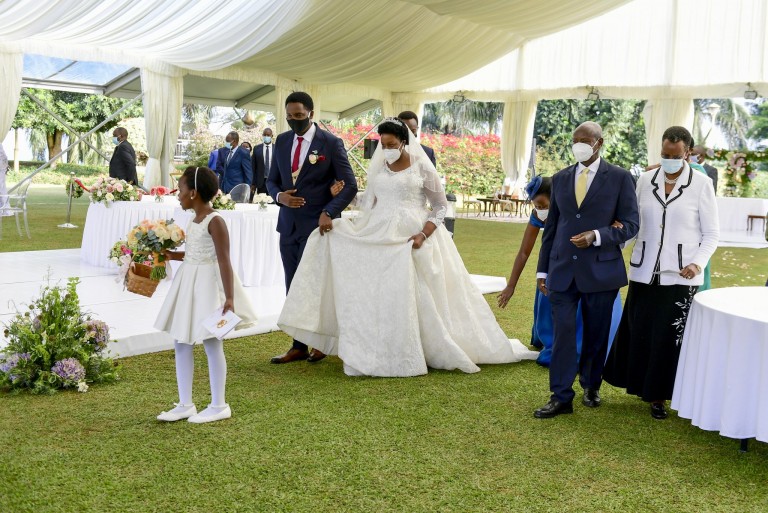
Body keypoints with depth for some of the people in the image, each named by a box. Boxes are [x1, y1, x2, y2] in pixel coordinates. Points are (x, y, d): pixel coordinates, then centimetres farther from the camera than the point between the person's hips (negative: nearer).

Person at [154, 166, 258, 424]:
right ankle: (185, 405, 20)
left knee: (212, 344, 1)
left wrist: (229, 298, -24)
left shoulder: (215, 221, -17)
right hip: (188, 282, 9)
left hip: (207, 285, -9)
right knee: (181, 344, 10)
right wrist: (173, 256, 15)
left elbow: (224, 262, -21)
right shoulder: (195, 219, 9)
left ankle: (219, 406, 13)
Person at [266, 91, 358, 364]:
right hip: (288, 224, 6)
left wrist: (328, 213, -20)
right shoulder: (282, 141, 8)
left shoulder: (331, 143, -7)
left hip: (316, 225, -5)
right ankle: (298, 346, 16)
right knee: (293, 288, 8)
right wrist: (279, 196, -7)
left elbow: (349, 185, -8)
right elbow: (272, 180, 16)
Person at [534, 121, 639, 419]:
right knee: (562, 332, -2)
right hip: (563, 269, 2)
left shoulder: (619, 178, -1)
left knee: (596, 334, 10)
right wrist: (543, 269, 12)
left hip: (601, 269, -2)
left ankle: (591, 386, 30)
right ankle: (561, 397, 4)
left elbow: (630, 225, -3)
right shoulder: (560, 179, 10)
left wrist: (597, 236, -20)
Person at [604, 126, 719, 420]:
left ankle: (658, 396, 14)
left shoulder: (701, 185, -2)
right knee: (637, 334, 6)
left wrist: (698, 263, -14)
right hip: (644, 272, 3)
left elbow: (711, 233, 1)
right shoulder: (645, 181, 6)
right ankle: (642, 385, 24)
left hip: (679, 276, -3)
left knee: (669, 337, 1)